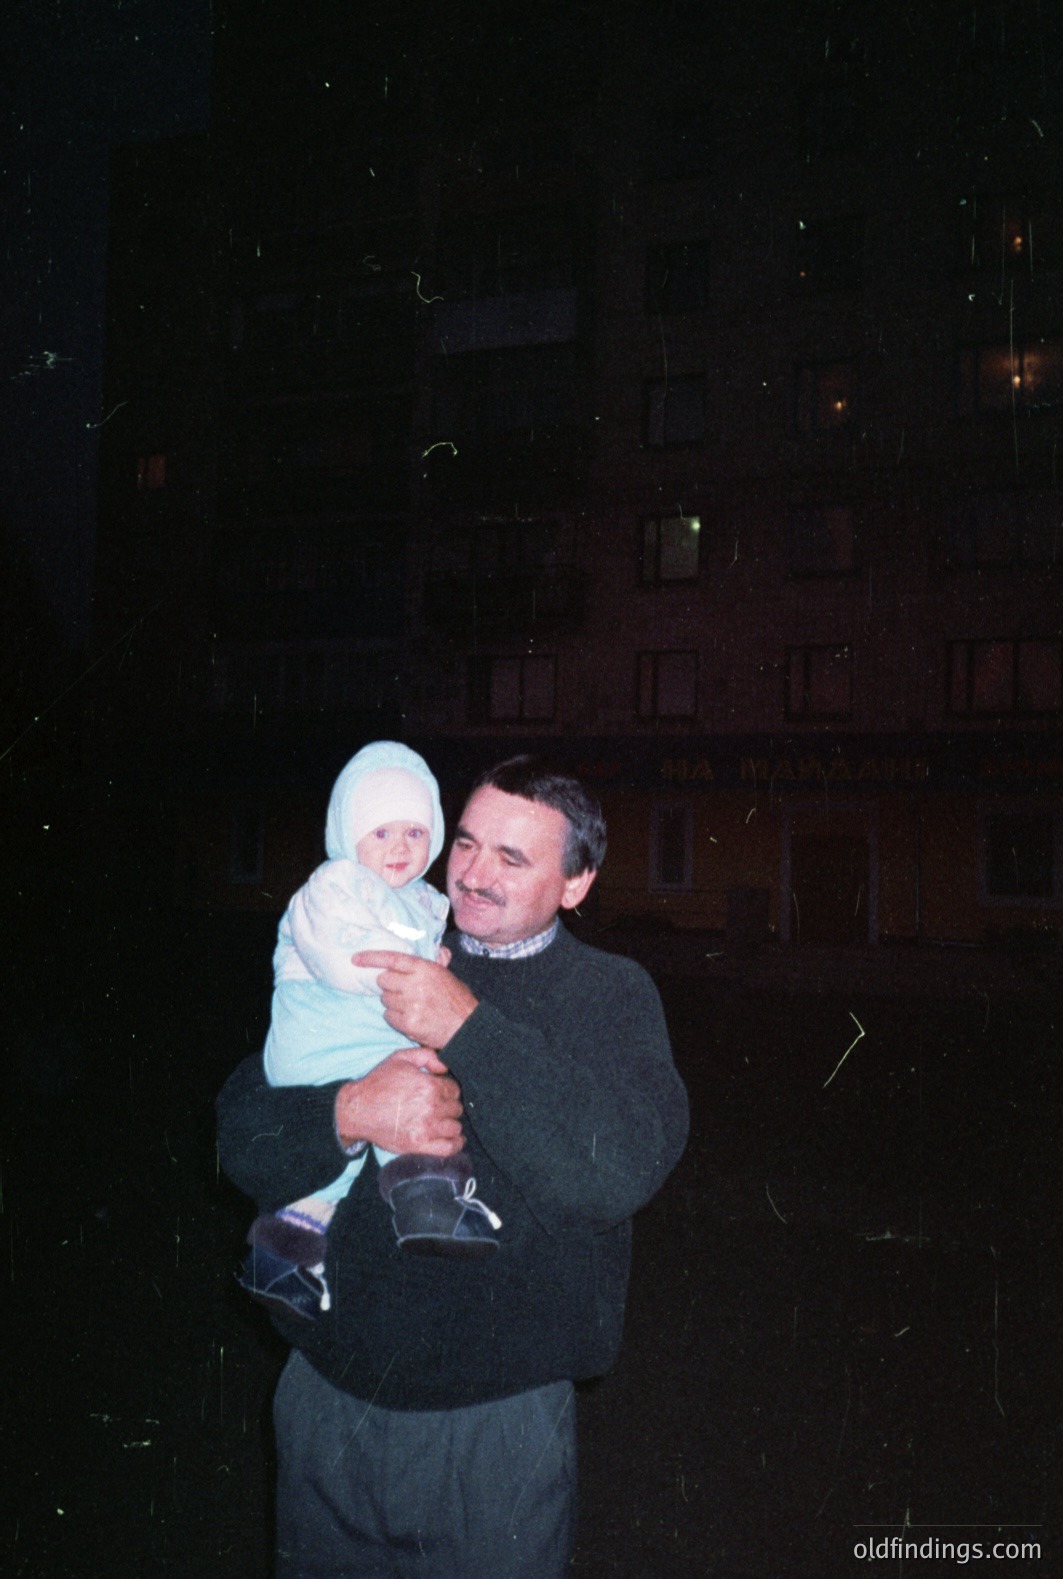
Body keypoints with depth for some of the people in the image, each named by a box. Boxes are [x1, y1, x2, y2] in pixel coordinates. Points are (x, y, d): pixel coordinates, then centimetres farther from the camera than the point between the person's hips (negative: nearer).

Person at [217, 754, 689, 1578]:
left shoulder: (611, 995, -5)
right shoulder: (375, 967, 2)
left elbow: (625, 1164, -23)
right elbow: (242, 1133, -3)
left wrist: (468, 1029, -27)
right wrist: (349, 1114, -24)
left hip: (499, 1417, -3)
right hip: (329, 1392, 3)